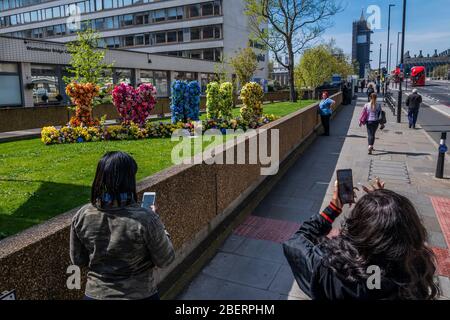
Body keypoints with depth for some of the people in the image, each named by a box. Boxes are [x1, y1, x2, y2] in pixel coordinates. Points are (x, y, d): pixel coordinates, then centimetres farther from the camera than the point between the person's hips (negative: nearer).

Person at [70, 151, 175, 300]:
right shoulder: (145, 219, -26)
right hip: (138, 295, -3)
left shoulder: (82, 216, -14)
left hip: (95, 294, 3)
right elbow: (165, 260, -13)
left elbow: (78, 260, 0)